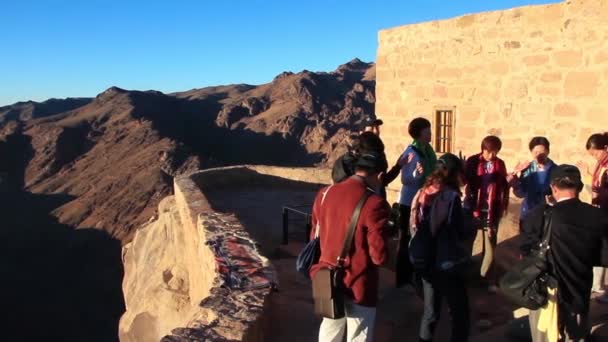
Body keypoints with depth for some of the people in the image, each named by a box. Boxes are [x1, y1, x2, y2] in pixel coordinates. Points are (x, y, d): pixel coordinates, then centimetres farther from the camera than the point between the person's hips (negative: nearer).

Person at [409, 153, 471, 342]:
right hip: (447, 264, -6)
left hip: (425, 261, 6)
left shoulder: (422, 193, 3)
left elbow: (414, 228, 10)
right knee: (461, 312, 10)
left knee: (430, 311, 18)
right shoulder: (450, 196, -16)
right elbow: (461, 233, -12)